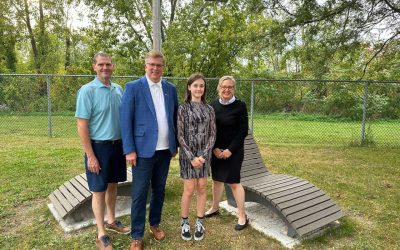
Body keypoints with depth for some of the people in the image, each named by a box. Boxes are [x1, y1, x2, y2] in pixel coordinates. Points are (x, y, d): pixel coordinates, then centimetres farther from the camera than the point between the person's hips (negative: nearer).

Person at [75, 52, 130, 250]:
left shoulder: (118, 89, 5)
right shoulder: (87, 90, -13)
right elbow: (82, 125, -14)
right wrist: (90, 156, -16)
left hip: (118, 145, 5)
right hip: (99, 146, -5)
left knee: (112, 185, 18)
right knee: (99, 190, 6)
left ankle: (111, 221, 37)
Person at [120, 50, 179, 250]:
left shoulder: (171, 89, 8)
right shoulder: (133, 87, -5)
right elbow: (125, 120, -8)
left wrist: (175, 144, 9)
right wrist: (129, 150, -13)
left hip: (165, 150, 4)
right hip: (143, 150, -4)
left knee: (159, 190, 16)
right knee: (139, 194, 4)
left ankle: (155, 224, 36)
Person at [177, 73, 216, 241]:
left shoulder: (209, 109, 4)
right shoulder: (183, 108, -4)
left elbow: (212, 135, 2)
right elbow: (180, 135, -7)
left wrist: (204, 155, -10)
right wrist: (191, 157, -13)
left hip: (205, 154, 3)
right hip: (187, 154, -2)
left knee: (202, 188, 8)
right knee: (189, 190, 1)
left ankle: (199, 223, 22)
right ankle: (184, 223, 19)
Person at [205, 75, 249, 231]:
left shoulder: (240, 106, -8)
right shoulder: (213, 106, 1)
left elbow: (243, 131, -9)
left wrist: (230, 150, -14)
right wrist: (214, 148, -7)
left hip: (234, 151, -4)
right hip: (216, 150, 4)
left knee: (234, 182, 0)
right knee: (217, 179, 15)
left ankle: (242, 216, 14)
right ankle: (215, 208, 35)